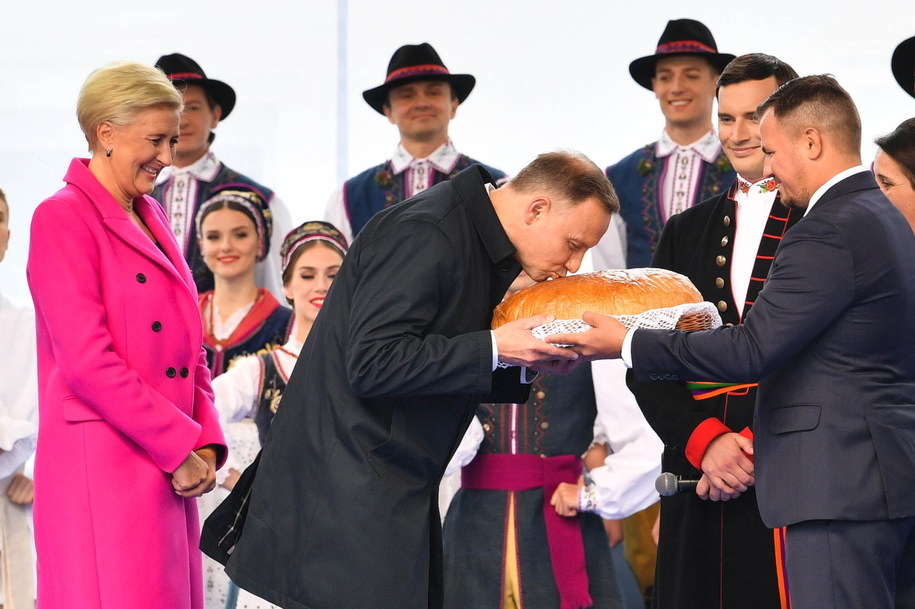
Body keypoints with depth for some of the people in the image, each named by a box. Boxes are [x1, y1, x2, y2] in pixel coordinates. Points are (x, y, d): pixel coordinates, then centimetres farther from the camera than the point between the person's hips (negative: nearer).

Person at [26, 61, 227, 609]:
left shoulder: (150, 218, 18)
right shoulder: (64, 218, -8)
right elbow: (87, 360, -16)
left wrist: (205, 441, 3)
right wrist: (180, 445, -13)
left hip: (172, 473, 8)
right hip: (103, 467, -8)